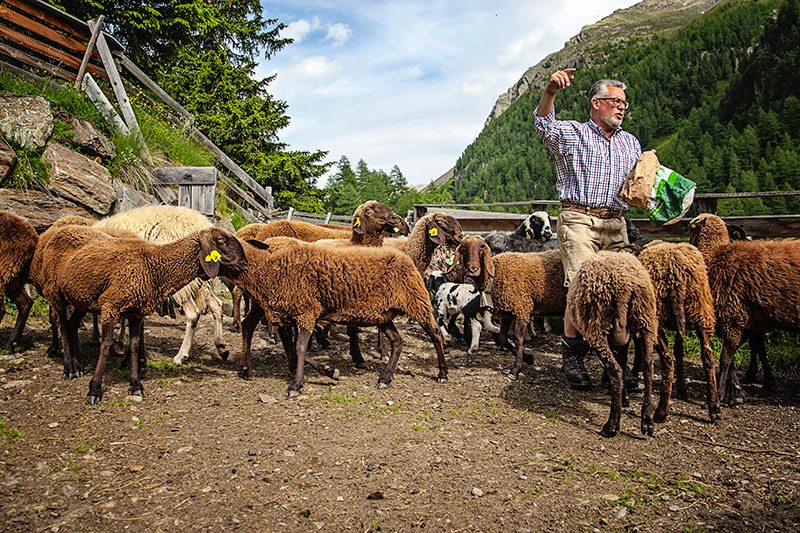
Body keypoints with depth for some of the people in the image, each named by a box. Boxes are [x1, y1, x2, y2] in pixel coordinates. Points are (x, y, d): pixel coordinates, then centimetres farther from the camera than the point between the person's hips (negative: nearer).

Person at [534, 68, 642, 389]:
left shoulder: (631, 143, 24)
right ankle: (572, 357, -4)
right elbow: (544, 126, -15)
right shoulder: (572, 134, 6)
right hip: (579, 220, -5)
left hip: (615, 224, 6)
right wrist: (550, 92, -34)